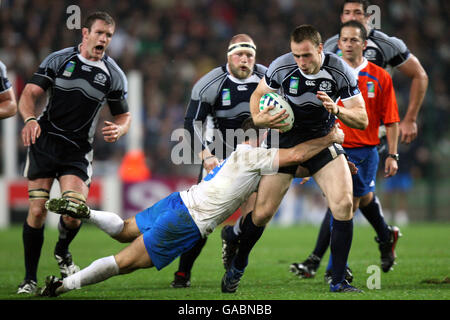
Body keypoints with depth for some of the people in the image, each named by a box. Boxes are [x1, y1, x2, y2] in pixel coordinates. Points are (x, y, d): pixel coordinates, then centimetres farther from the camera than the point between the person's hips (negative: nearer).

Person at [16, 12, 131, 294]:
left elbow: (124, 115, 13)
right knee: (37, 211, -8)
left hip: (78, 151, 1)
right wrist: (30, 119, -24)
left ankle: (62, 252, 18)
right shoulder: (58, 60, 0)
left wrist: (119, 129, -11)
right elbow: (30, 94, -3)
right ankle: (30, 279, 6)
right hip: (44, 142, -1)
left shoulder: (114, 75, 3)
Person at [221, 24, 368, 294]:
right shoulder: (281, 67, -17)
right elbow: (257, 95, 2)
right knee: (262, 213, -4)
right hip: (286, 139, 0)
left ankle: (339, 282, -10)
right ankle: (237, 266, 25)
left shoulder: (341, 72, -17)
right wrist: (260, 118, -19)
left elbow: (362, 120, -13)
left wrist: (336, 110, -32)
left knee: (344, 204, -20)